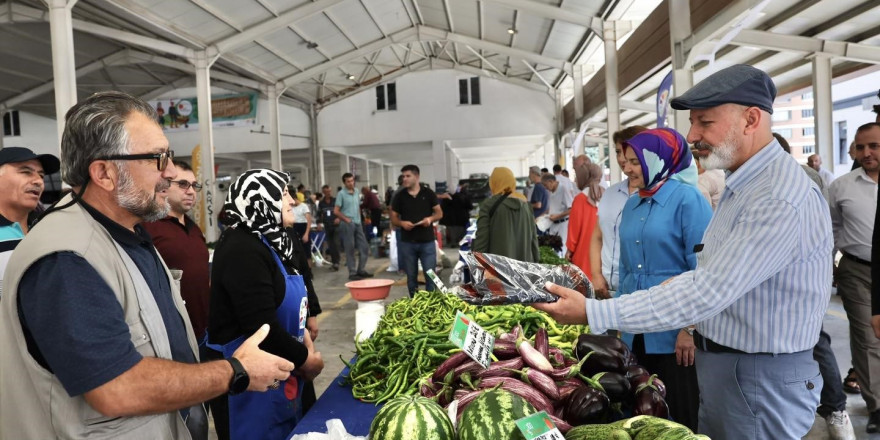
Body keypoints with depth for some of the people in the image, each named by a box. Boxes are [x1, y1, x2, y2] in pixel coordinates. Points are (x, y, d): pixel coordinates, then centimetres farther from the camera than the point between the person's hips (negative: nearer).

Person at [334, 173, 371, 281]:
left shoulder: (356, 192, 11)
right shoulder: (341, 194, -7)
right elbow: (336, 211, -10)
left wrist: (359, 218, 10)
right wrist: (346, 219, -10)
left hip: (358, 224, 7)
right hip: (347, 224, -6)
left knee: (364, 247, 7)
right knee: (350, 249, 0)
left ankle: (361, 270, 19)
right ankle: (352, 273, 7)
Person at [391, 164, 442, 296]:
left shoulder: (428, 193, 2)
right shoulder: (400, 196, 4)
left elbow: (439, 213, 6)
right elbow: (393, 218, 8)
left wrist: (430, 218, -15)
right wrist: (402, 223, -14)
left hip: (427, 241, -1)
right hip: (407, 242, 1)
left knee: (430, 275, 0)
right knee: (411, 276, 9)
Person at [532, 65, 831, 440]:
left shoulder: (781, 200, -26)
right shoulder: (744, 184, 8)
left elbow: (707, 292, -31)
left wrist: (593, 313, -32)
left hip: (761, 377, -9)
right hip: (720, 365, 9)